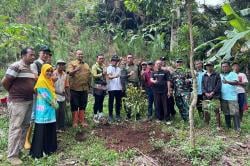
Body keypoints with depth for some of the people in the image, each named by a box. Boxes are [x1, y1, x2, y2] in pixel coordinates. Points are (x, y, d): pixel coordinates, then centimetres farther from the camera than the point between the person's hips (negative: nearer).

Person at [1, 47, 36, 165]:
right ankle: (12, 155, 10)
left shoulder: (31, 68, 12)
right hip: (17, 102, -8)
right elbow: (4, 82, -11)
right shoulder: (16, 66, -13)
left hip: (29, 101, 8)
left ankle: (20, 149, 31)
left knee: (25, 126, 16)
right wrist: (14, 93, 2)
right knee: (16, 127, -1)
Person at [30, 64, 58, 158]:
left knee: (51, 128, 14)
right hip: (43, 108, -9)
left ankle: (49, 147, 27)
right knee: (42, 130, -4)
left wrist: (55, 102, 1)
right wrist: (54, 103, -10)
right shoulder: (41, 81, -12)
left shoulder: (50, 81, 15)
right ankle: (38, 152, 6)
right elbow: (45, 95, -18)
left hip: (50, 108, 9)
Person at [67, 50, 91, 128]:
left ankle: (82, 121, 21)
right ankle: (75, 122, 14)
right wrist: (75, 70, -33)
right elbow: (70, 73, -14)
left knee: (83, 106, 10)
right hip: (75, 88, -4)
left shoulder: (86, 65, 16)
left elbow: (89, 75, 19)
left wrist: (89, 85, 14)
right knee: (74, 105, 3)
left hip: (84, 88, 4)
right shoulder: (72, 63, 1)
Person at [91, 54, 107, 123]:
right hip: (97, 86, -6)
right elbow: (95, 75, -14)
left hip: (104, 86, 6)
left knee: (101, 101, 11)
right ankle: (95, 116, 6)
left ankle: (100, 115, 19)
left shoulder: (104, 66, 17)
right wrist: (102, 74, -20)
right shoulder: (94, 66, -3)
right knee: (97, 101, -3)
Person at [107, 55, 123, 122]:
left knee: (118, 103, 8)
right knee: (111, 103, 2)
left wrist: (122, 87, 12)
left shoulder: (118, 68, 17)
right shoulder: (109, 68, 1)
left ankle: (118, 116, 17)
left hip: (119, 88, 5)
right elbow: (109, 76, -14)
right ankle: (110, 116, 11)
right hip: (111, 88, -5)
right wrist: (114, 76, -35)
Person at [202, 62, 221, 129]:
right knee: (206, 111, 4)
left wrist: (212, 93, -11)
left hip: (215, 96, -3)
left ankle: (218, 126, 2)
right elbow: (202, 85, 10)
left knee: (217, 110, -5)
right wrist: (206, 93, -6)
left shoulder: (217, 75, 7)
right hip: (206, 96, 3)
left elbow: (219, 85, -2)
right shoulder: (204, 76, 16)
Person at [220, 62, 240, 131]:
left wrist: (227, 82, -36)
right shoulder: (220, 75, 13)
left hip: (232, 97, -4)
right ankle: (228, 127, 23)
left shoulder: (233, 74, 0)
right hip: (223, 97, 4)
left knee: (235, 113, -7)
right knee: (226, 113, 12)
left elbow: (236, 82, -17)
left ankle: (237, 128, 0)